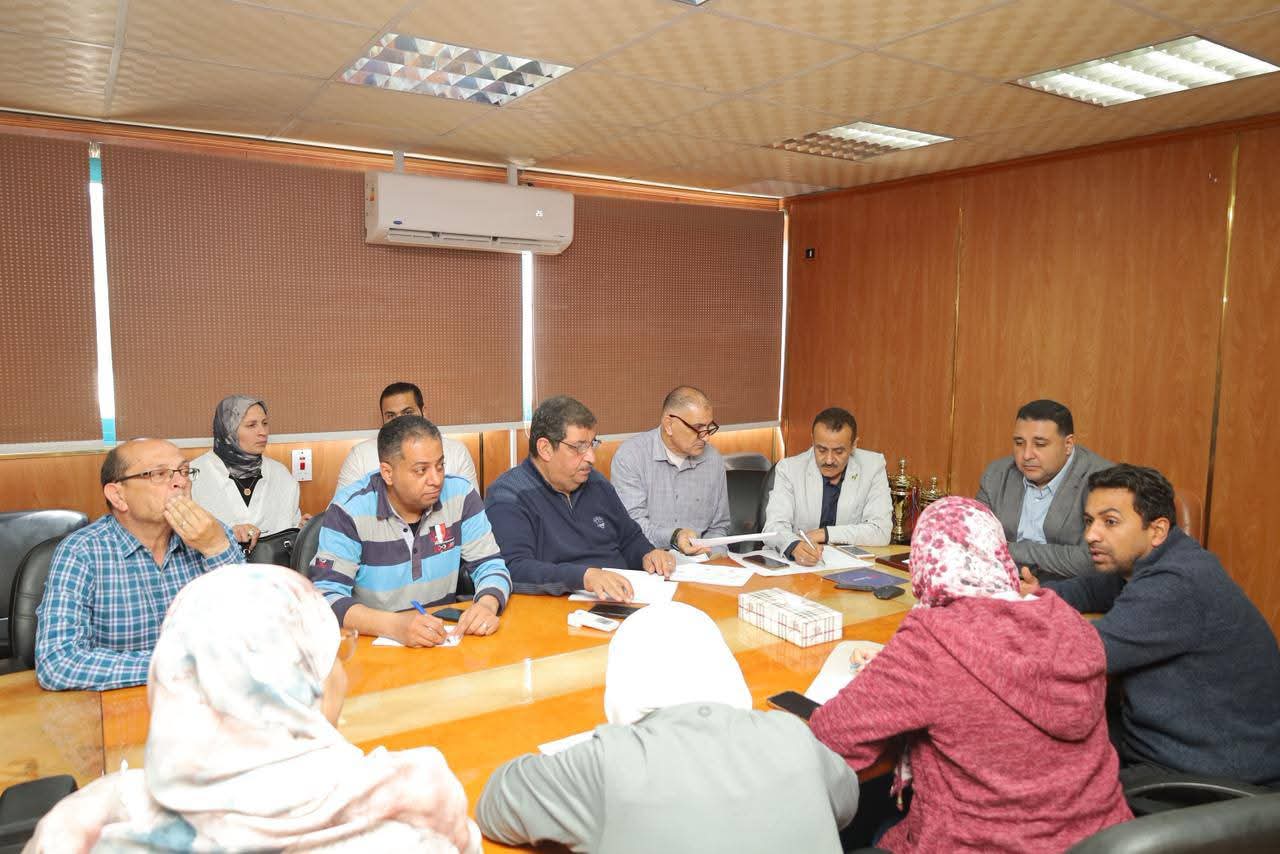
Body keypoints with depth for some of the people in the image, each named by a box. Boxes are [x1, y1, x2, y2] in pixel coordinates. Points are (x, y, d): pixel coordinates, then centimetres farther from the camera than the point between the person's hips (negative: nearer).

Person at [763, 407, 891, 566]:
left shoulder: (873, 466, -3)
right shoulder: (788, 469, -5)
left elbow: (881, 532, -7)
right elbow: (774, 527, -14)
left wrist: (825, 533, -14)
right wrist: (794, 546, -36)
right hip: (796, 564, 0)